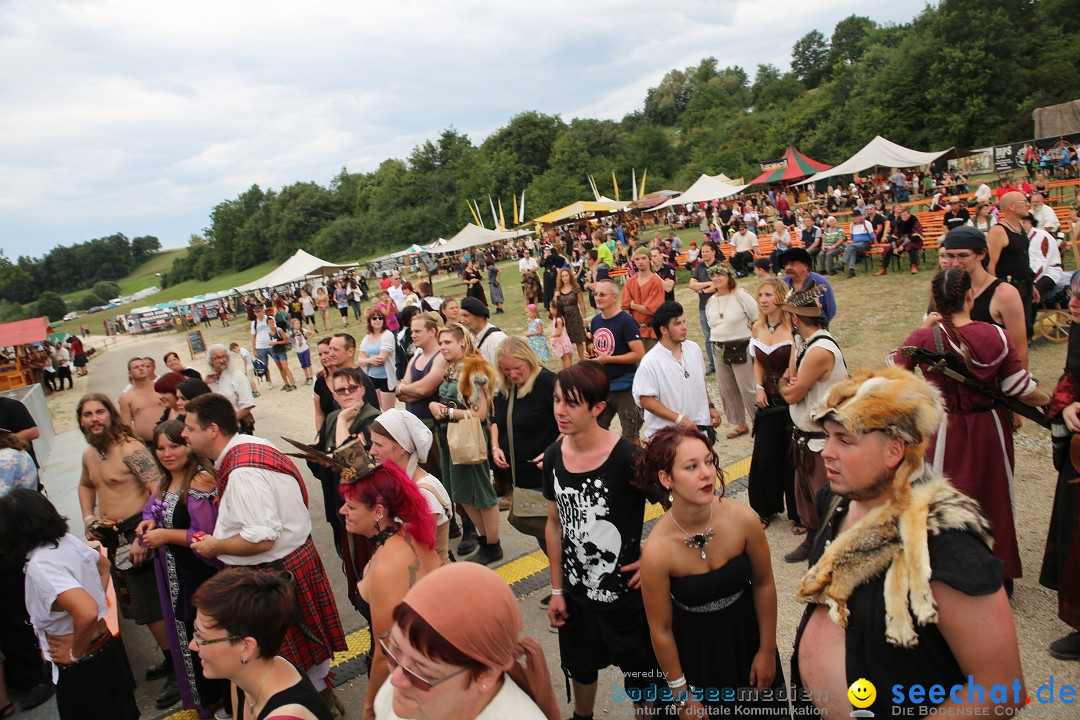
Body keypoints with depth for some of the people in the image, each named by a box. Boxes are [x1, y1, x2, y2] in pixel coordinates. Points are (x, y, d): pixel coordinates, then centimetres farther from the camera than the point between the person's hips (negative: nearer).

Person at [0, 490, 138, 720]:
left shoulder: (40, 566, -26)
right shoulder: (68, 540, -3)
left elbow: (87, 613, -37)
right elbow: (103, 565, 18)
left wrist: (75, 654, -20)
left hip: (81, 666, -7)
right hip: (107, 646, 8)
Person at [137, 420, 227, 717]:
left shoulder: (200, 480, -21)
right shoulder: (165, 483, 8)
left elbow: (206, 535, -24)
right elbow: (152, 512, 22)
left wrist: (165, 535, -17)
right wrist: (149, 525, 0)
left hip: (203, 574, -9)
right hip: (175, 575, 9)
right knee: (187, 636, 20)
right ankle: (205, 697, 38)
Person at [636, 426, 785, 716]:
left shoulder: (743, 519, -24)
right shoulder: (657, 551, -29)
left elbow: (763, 584, -6)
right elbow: (661, 630, -15)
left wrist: (768, 650, 3)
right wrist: (681, 694, -5)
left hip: (747, 634, 3)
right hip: (695, 647, -2)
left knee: (761, 706, 24)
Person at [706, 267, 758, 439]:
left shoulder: (741, 296, -9)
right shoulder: (711, 301, 8)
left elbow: (758, 321, -7)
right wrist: (718, 341, 15)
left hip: (741, 348, -6)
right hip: (719, 350, 7)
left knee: (747, 389, -6)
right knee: (727, 390, 11)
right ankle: (740, 424, 24)